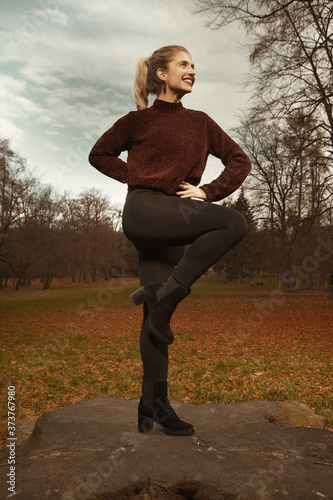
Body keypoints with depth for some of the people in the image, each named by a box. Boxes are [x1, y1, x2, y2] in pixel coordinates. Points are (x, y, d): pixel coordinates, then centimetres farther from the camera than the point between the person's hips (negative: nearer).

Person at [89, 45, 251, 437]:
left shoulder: (200, 122, 18)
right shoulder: (137, 121, 10)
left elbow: (239, 161, 17)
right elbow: (99, 155, 19)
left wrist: (208, 191, 1)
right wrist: (135, 176, 3)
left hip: (174, 222, 4)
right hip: (143, 211, -4)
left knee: (157, 319, 3)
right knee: (233, 223, -24)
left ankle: (153, 404, 12)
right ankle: (161, 294, -20)